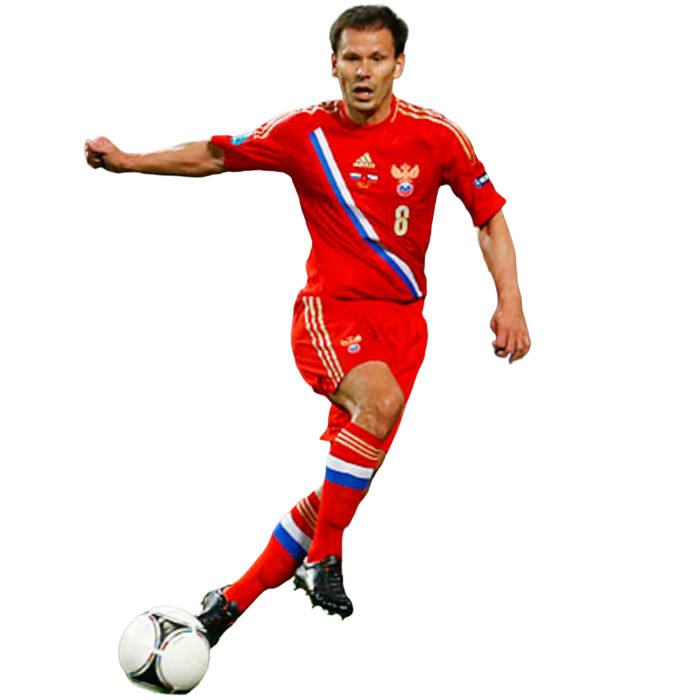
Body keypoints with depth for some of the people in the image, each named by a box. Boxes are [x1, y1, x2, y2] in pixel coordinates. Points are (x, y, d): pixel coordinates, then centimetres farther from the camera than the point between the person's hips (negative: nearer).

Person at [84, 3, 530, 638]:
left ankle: (234, 601, 15)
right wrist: (127, 161, 0)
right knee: (379, 400, -35)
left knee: (340, 495, -1)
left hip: (404, 321, 2)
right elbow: (212, 156, 10)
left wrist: (510, 303, -3)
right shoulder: (303, 131, -2)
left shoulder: (437, 135, -1)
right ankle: (322, 559, -22)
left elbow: (489, 218, 8)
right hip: (330, 308, -2)